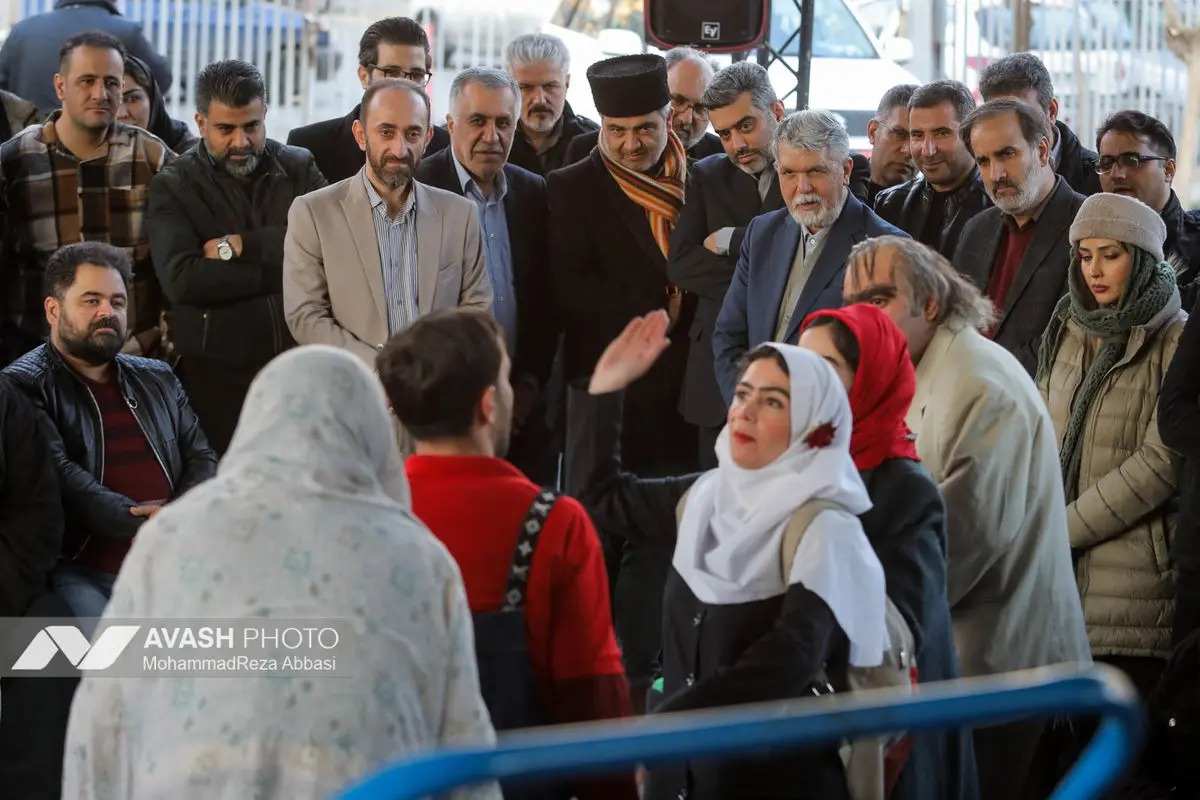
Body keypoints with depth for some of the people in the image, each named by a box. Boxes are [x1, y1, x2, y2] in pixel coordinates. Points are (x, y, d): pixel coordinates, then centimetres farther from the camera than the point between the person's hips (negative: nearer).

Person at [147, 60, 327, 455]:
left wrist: (240, 246, -10)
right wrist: (279, 271, -8)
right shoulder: (173, 187, 3)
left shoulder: (299, 168, 10)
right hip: (217, 376, -2)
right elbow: (181, 278, -13)